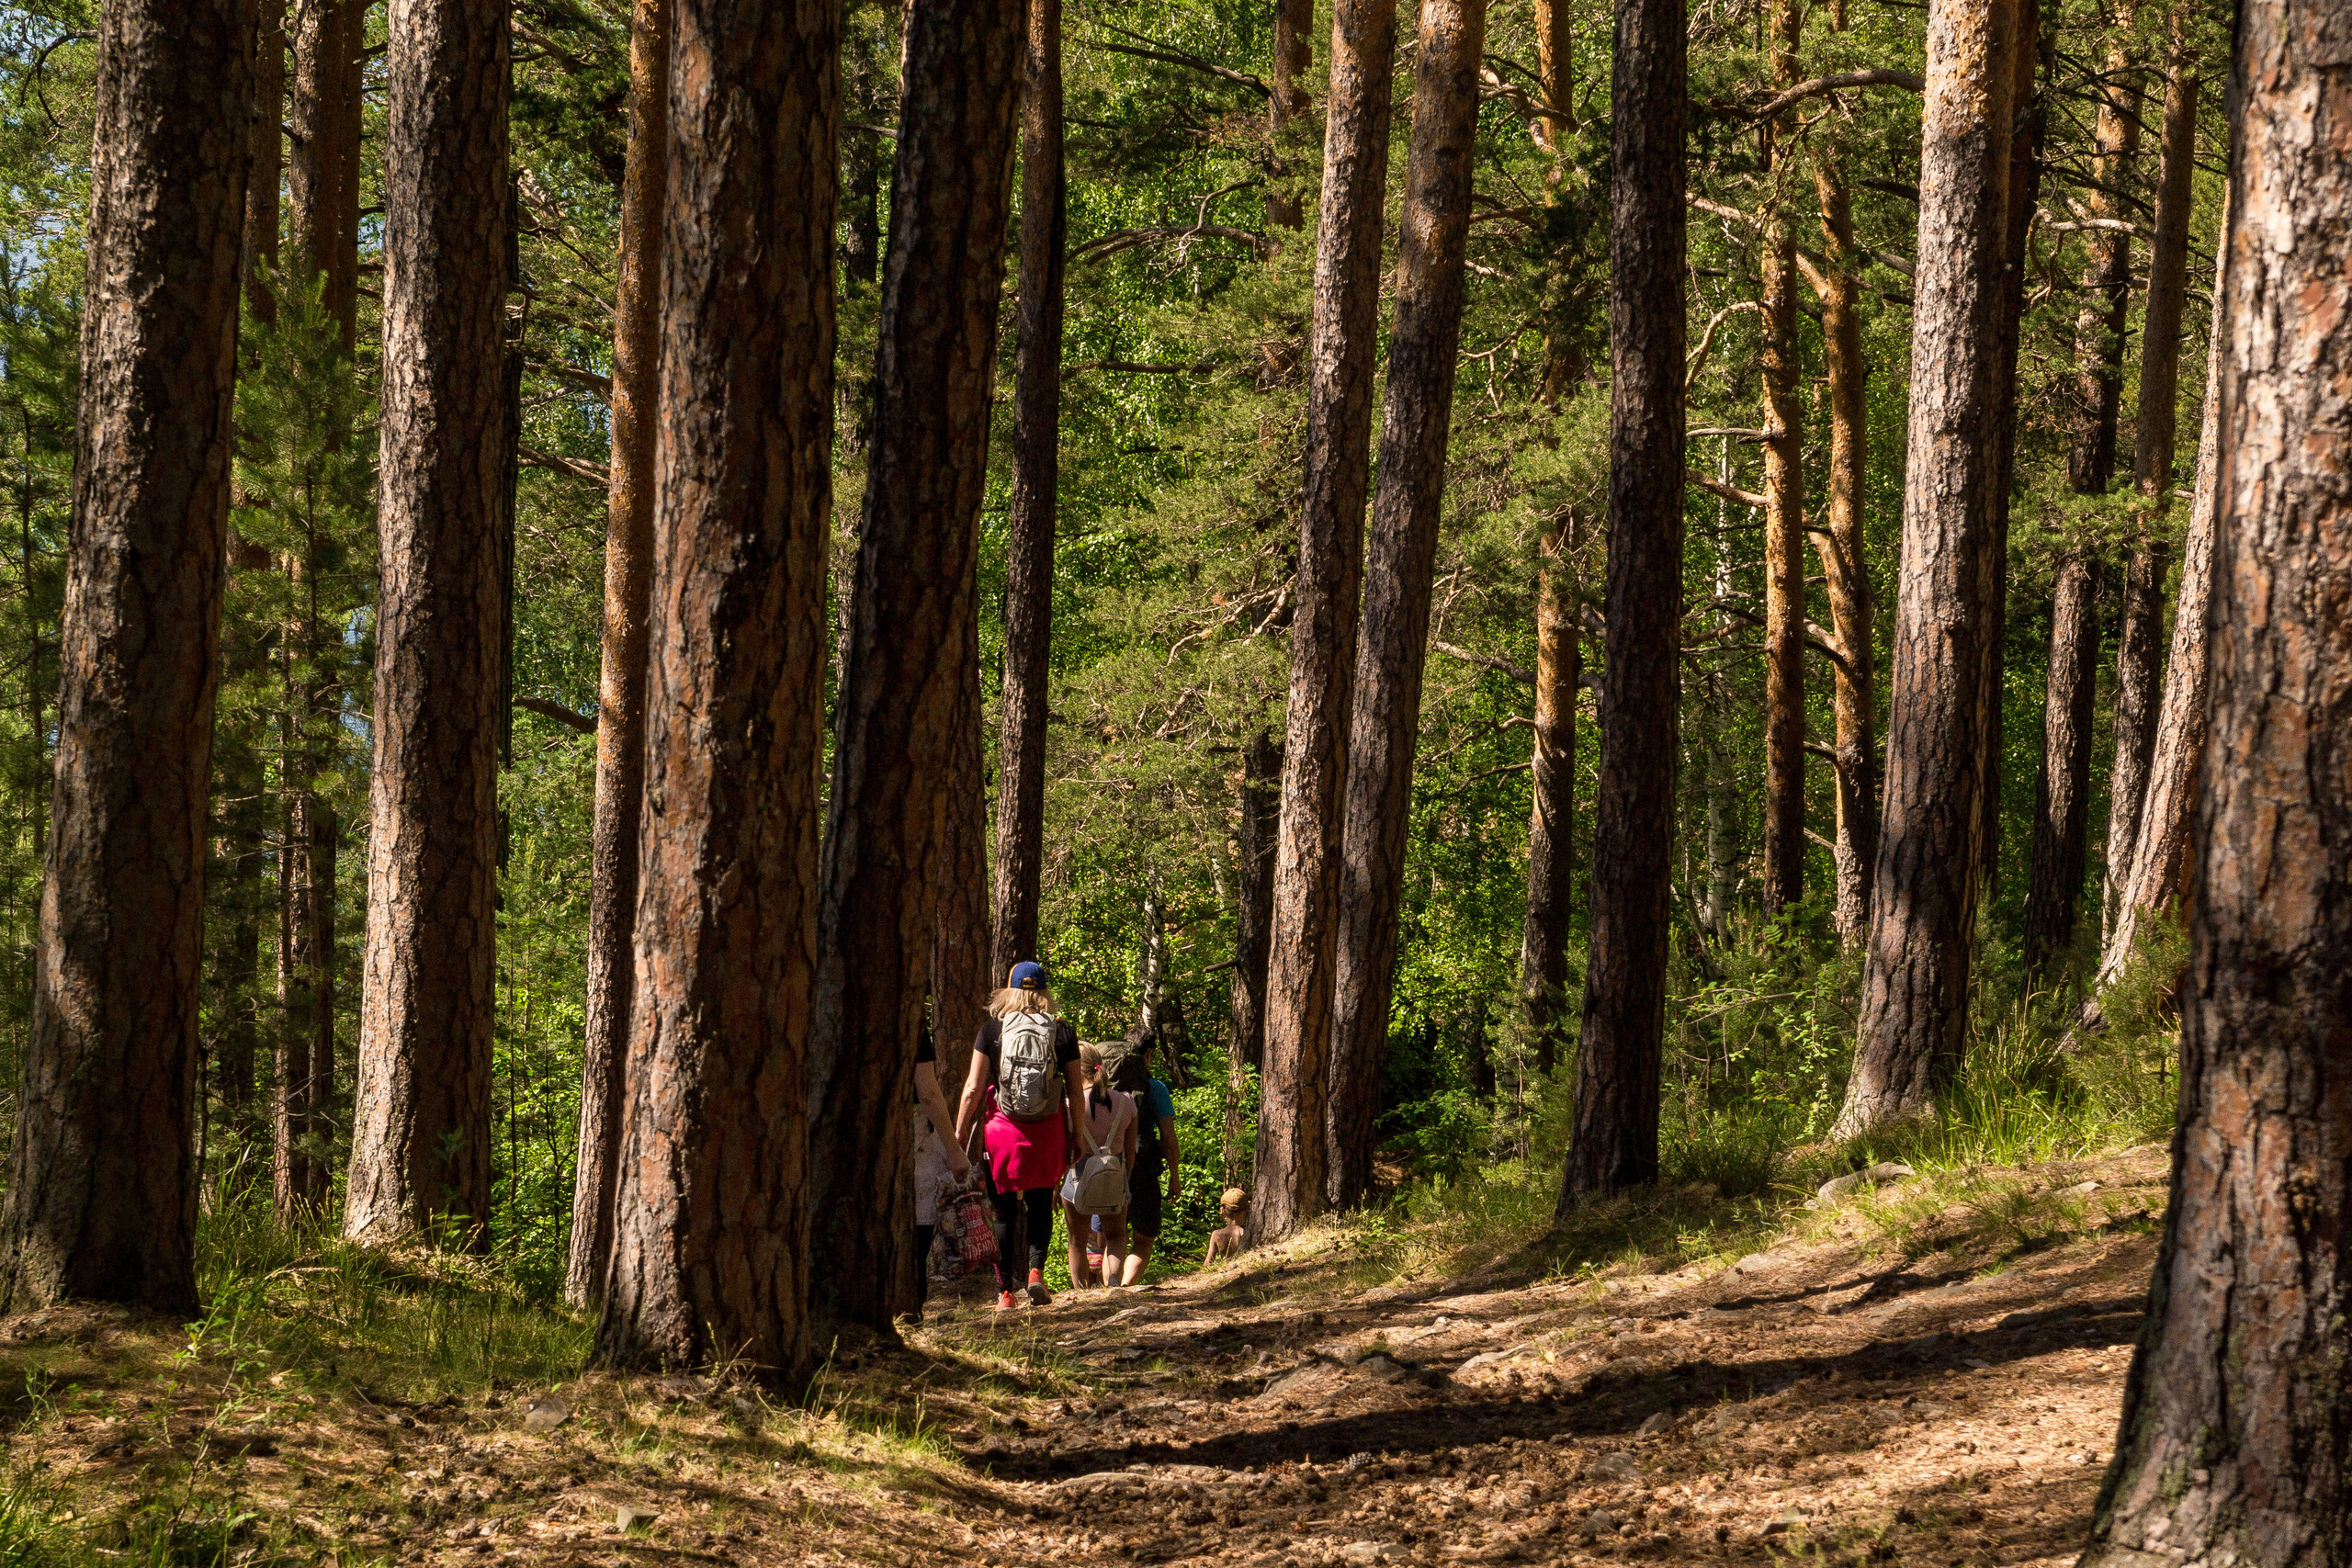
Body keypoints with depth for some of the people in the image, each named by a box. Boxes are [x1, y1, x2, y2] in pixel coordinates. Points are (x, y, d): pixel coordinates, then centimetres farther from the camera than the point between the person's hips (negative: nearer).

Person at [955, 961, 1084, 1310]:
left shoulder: (992, 1029, -2)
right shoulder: (1063, 1032, 0)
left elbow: (973, 1088, -2)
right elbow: (1075, 1091, 3)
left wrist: (960, 1132, 7)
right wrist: (1075, 1136, 13)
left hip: (1002, 1129, -1)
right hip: (1048, 1132, 1)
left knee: (1004, 1209, 7)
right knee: (1041, 1203, 17)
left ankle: (1005, 1291, 6)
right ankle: (1036, 1270, -3)